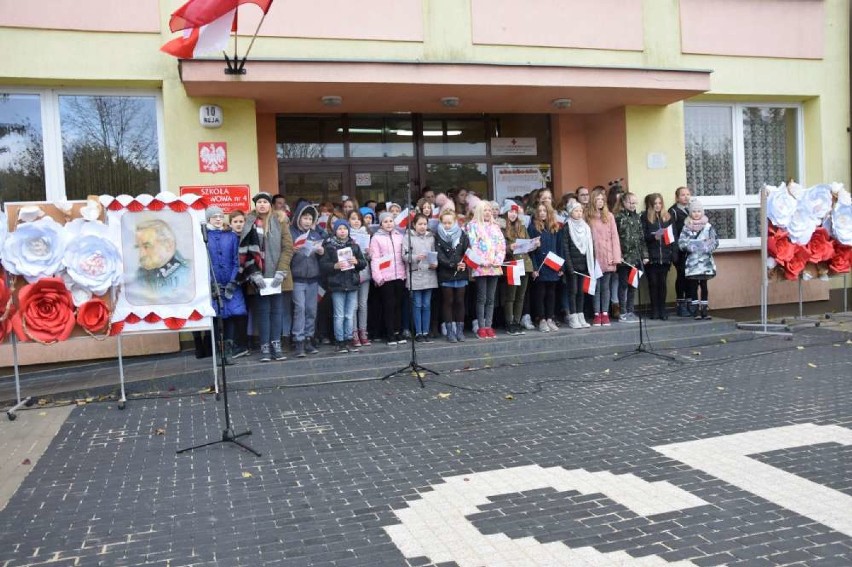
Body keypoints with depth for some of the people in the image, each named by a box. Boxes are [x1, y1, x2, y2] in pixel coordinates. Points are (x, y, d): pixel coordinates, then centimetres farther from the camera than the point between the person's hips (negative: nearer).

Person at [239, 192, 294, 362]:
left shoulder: (279, 222, 4)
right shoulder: (249, 224, 3)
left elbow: (288, 248, -1)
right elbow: (245, 251, -2)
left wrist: (281, 272, -11)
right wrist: (254, 274, -12)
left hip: (277, 276, 1)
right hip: (259, 277, -1)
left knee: (277, 310, 4)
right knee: (262, 310, 1)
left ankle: (276, 344, 12)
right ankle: (265, 347, 6)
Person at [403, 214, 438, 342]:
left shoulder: (431, 237, 9)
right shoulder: (408, 237, -1)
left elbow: (435, 254, 12)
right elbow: (404, 256, -6)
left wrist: (435, 263, -7)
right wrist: (416, 257, -21)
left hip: (429, 275, 3)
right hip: (415, 275, -3)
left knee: (427, 305, 7)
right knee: (417, 305, 3)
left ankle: (425, 332, 15)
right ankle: (418, 333, 11)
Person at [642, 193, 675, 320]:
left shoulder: (667, 217, 12)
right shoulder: (645, 217, 3)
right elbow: (642, 235, -3)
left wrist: (672, 252, 0)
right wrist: (653, 236, -20)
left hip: (665, 256, 2)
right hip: (651, 256, -2)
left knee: (663, 283, 4)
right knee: (653, 283, 1)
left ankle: (662, 310, 10)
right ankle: (655, 310, 8)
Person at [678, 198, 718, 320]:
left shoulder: (708, 226, 2)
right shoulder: (686, 227, 1)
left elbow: (715, 241, 1)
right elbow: (681, 242, -4)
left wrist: (708, 247, -16)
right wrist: (690, 246, -19)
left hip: (705, 260, 0)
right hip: (692, 261, 0)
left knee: (704, 286, 4)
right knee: (693, 286, 2)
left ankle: (704, 309, 10)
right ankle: (697, 311, 9)